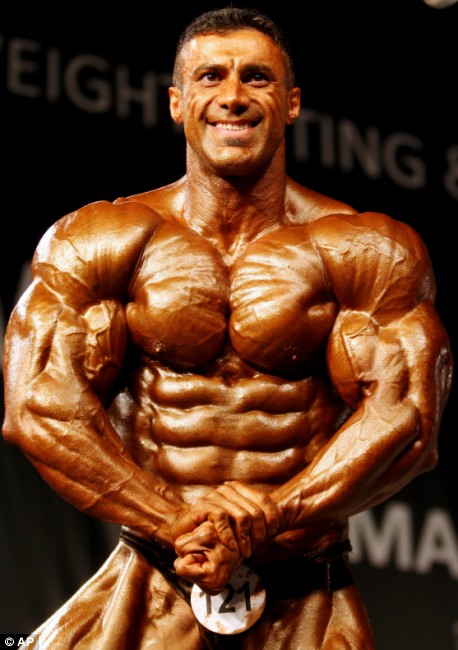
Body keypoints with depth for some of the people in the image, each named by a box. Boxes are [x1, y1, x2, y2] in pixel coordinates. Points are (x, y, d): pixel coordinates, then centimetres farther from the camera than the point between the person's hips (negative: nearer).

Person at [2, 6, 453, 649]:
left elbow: (404, 418, -9)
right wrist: (176, 520, -17)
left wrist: (259, 533, -17)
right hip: (149, 595, 0)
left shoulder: (368, 252, 1)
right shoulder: (96, 242, 2)